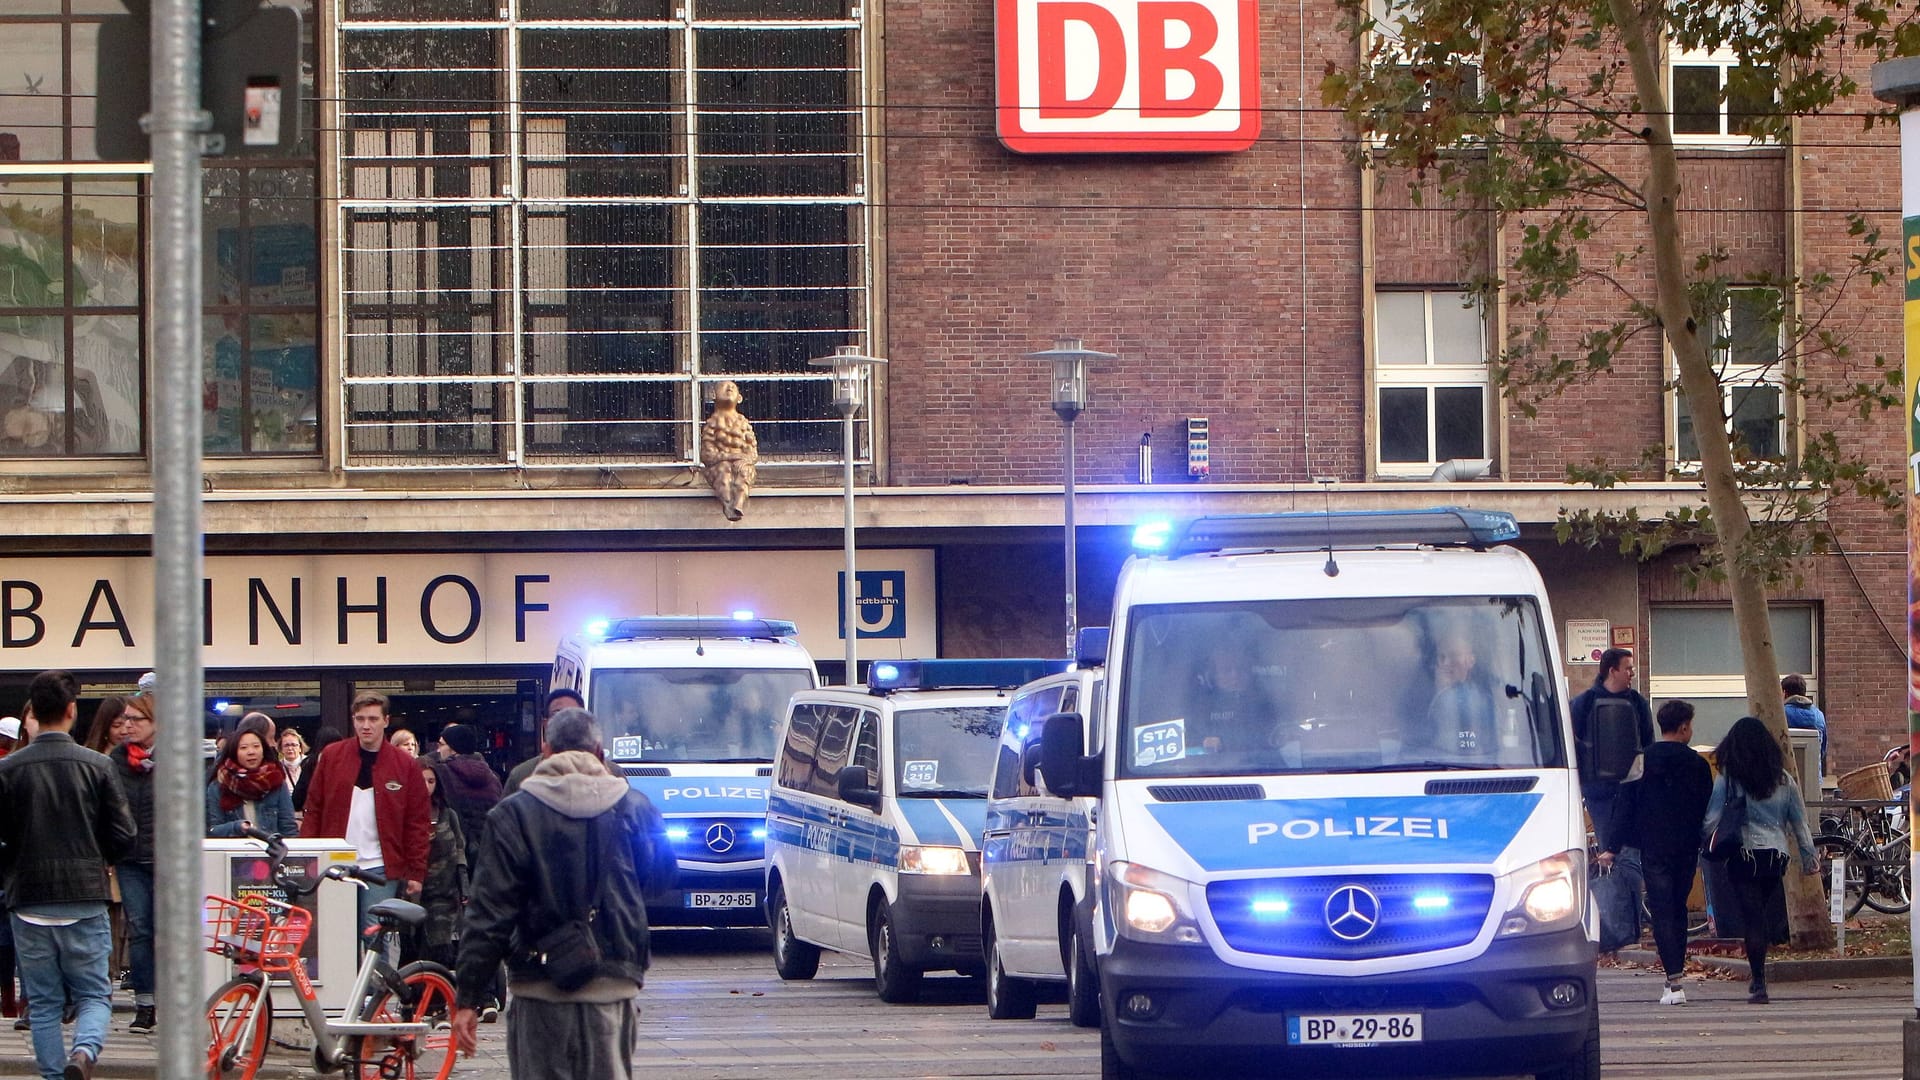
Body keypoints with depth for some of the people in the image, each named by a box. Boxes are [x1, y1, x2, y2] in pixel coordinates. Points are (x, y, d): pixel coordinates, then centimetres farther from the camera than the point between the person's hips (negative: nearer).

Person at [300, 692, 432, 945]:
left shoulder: (404, 765, 4)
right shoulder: (331, 757, 7)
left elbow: (418, 823, 4)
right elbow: (314, 810, 8)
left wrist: (417, 872, -2)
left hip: (380, 867, -2)